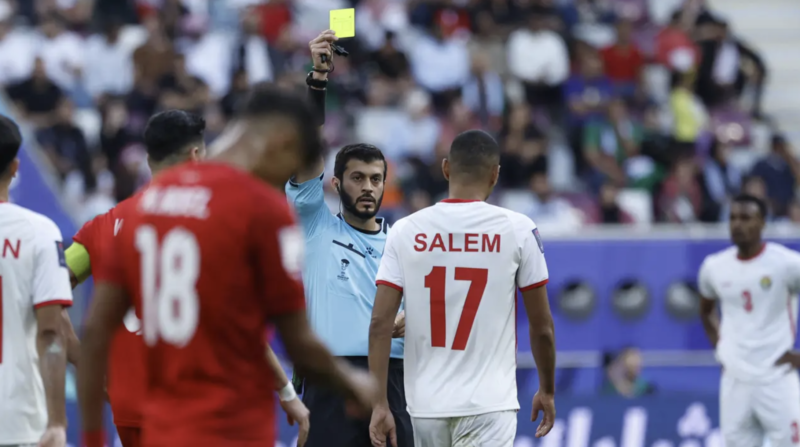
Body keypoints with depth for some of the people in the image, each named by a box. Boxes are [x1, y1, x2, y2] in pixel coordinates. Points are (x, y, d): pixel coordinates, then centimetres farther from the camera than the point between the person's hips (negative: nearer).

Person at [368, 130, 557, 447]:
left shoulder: (405, 231, 1)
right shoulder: (517, 230, -3)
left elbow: (380, 323, -4)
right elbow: (541, 325, 2)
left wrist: (379, 403, -1)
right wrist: (547, 390, 17)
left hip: (426, 405, 3)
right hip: (488, 405, -3)